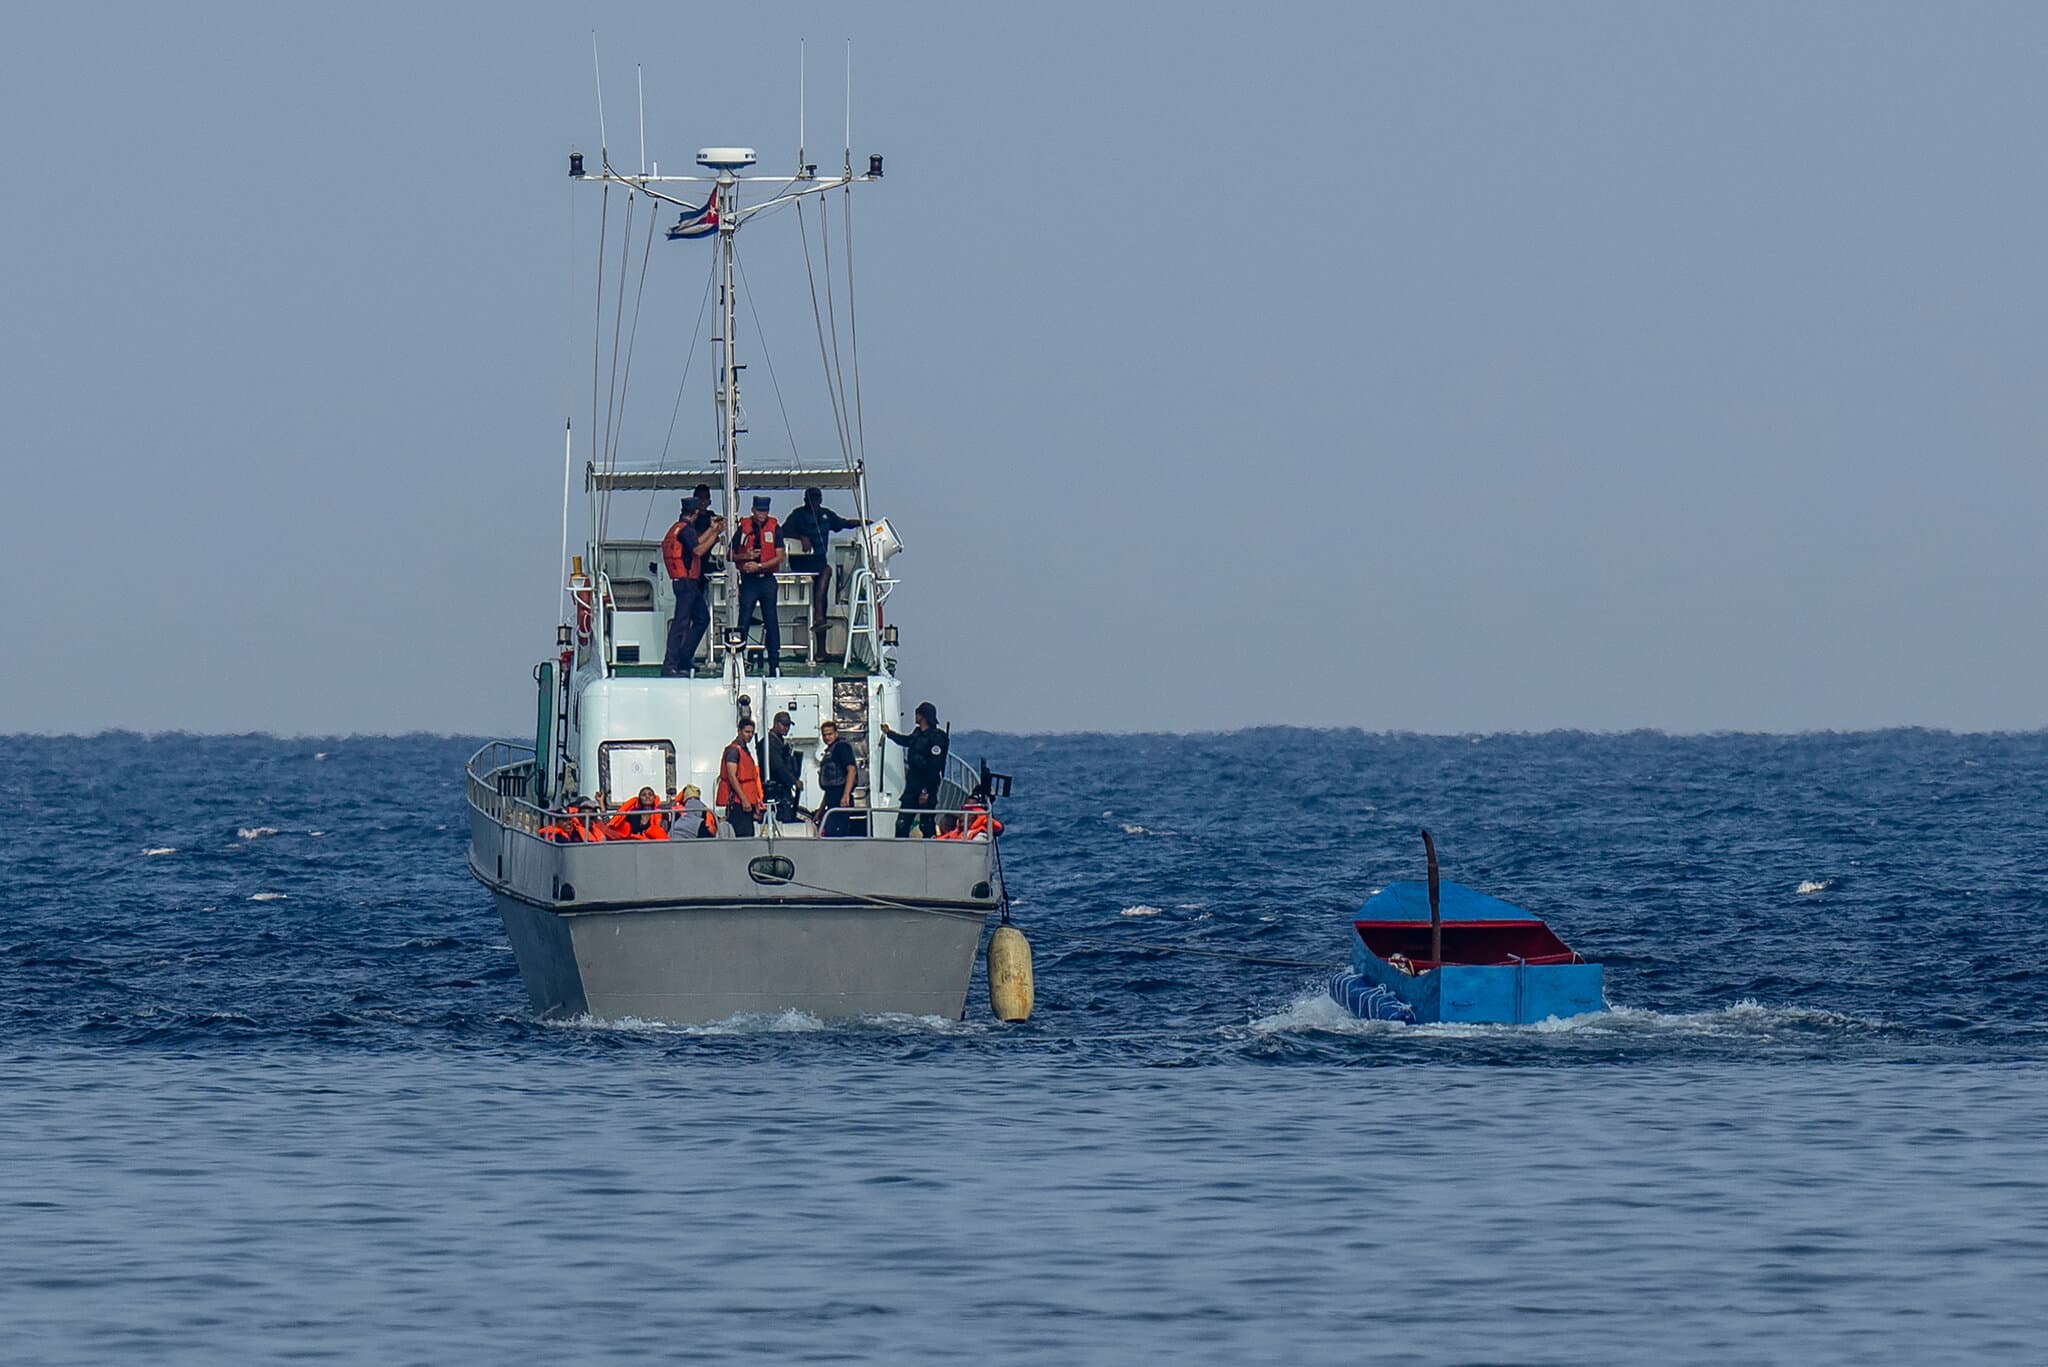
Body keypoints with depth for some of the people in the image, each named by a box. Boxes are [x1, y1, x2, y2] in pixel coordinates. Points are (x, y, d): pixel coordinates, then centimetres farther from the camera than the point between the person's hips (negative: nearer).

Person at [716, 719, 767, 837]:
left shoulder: (746, 751, 21)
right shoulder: (733, 750, -7)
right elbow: (732, 777, -15)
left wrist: (756, 804, 20)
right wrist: (744, 799, -20)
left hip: (747, 803, 9)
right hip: (737, 802, -9)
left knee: (749, 835, 5)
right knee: (744, 835, -15)